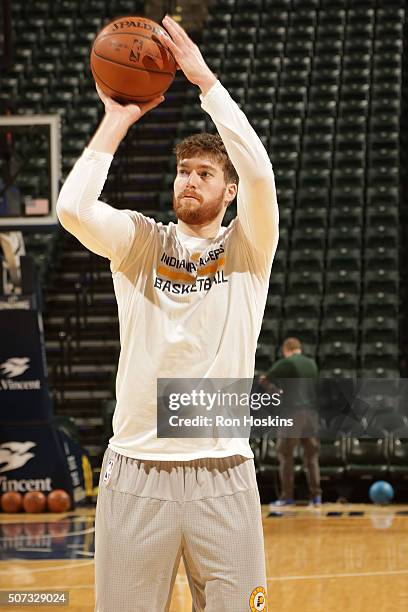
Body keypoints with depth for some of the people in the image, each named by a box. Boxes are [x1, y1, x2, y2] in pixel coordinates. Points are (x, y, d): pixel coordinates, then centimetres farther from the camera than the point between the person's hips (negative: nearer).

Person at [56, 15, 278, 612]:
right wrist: (118, 117, -5)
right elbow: (72, 208, -12)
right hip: (135, 469, 1)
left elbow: (260, 173, -14)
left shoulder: (247, 249, 5)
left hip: (222, 474, 0)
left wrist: (205, 79, -13)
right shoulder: (141, 243, 8)